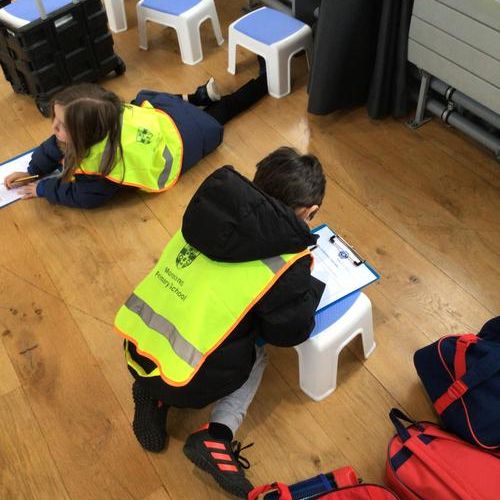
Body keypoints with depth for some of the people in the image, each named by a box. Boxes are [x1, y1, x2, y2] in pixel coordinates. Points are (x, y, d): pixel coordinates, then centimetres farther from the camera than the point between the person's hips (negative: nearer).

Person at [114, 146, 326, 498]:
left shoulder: (213, 205, 1)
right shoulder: (286, 261, -15)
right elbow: (290, 332, -2)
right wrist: (311, 287, 13)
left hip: (135, 348, 6)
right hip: (183, 383, -5)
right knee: (257, 353, 23)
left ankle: (153, 397, 17)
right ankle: (216, 436, 5)